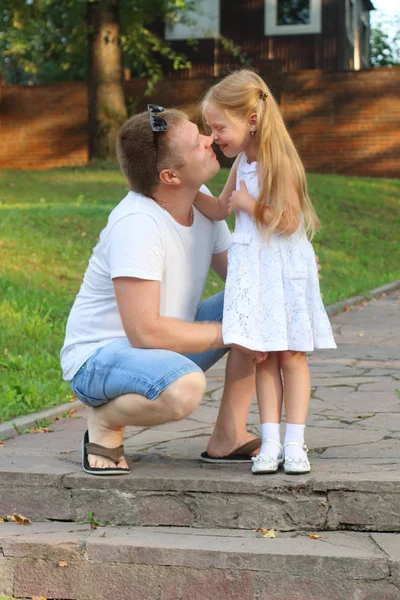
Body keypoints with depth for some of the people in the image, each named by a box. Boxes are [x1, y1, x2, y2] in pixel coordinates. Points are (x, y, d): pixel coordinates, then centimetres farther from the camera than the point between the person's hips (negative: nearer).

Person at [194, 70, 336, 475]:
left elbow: (288, 221, -19)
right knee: (263, 356, 5)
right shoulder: (242, 161, 10)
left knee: (291, 354, 0)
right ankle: (270, 442, 7)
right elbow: (220, 209, 21)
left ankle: (294, 443, 3)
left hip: (284, 267, -7)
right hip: (251, 269, 7)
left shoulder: (279, 161, -15)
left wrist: (249, 203, -12)